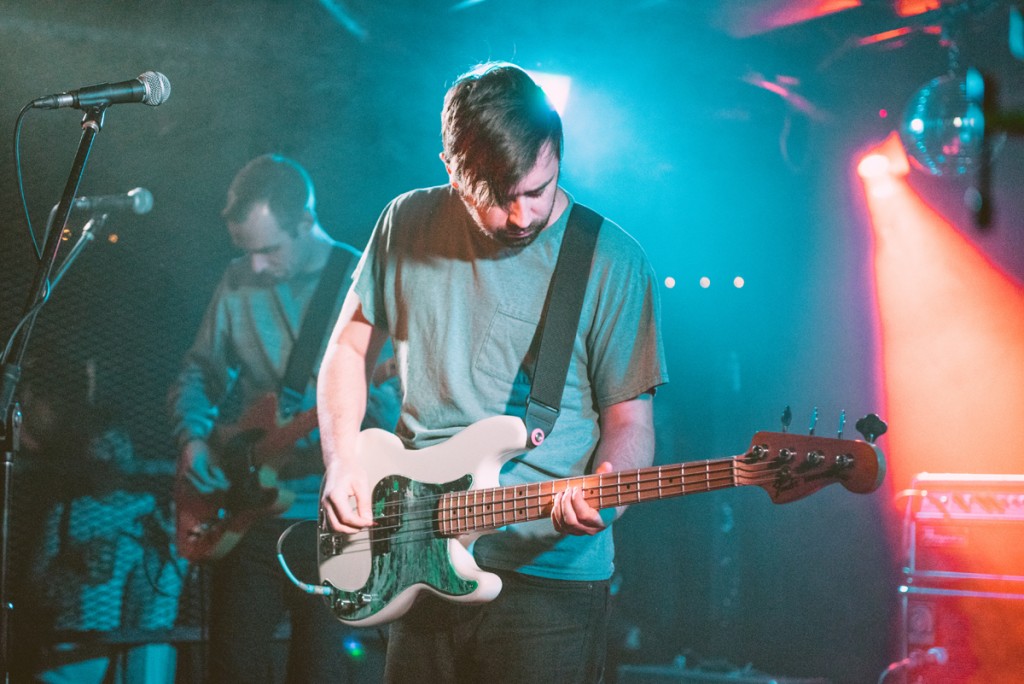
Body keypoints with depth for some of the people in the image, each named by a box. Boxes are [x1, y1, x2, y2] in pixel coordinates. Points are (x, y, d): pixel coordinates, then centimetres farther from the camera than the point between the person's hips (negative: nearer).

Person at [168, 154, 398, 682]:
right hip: (244, 510, 4)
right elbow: (197, 374, 16)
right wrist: (193, 437, -2)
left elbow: (394, 402, -11)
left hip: (330, 518, -3)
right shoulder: (239, 283, 6)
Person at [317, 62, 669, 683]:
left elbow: (629, 421, -3)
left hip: (549, 569, -3)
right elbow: (349, 349, 14)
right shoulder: (408, 224, 3)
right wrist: (343, 461, -1)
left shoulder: (612, 263, -6)